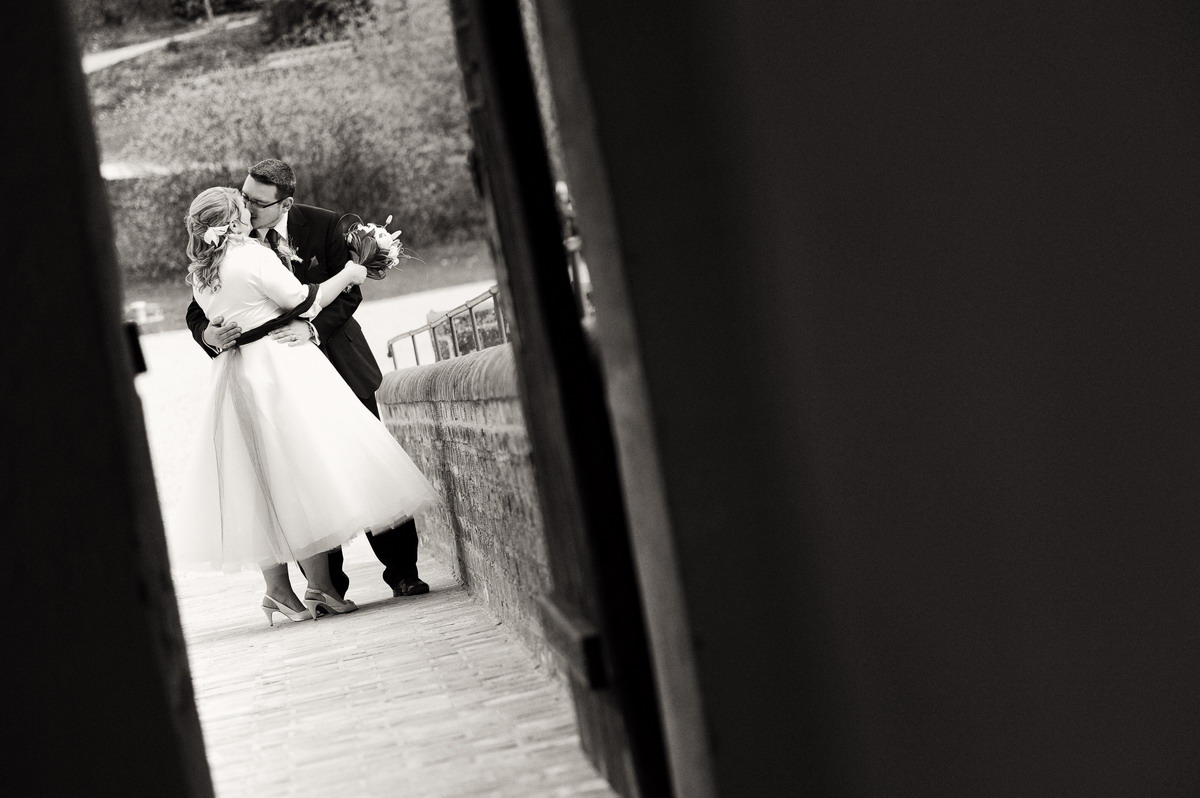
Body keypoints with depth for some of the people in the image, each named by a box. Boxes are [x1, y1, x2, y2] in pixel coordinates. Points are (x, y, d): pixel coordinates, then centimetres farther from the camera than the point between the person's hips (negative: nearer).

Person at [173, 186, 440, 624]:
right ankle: (321, 586, -4)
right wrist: (346, 275, 3)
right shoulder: (253, 255, -11)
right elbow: (302, 301, -9)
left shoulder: (200, 274, 9)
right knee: (303, 468, -4)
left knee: (264, 479, 10)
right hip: (280, 366, -7)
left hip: (235, 374, 7)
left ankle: (277, 587, 12)